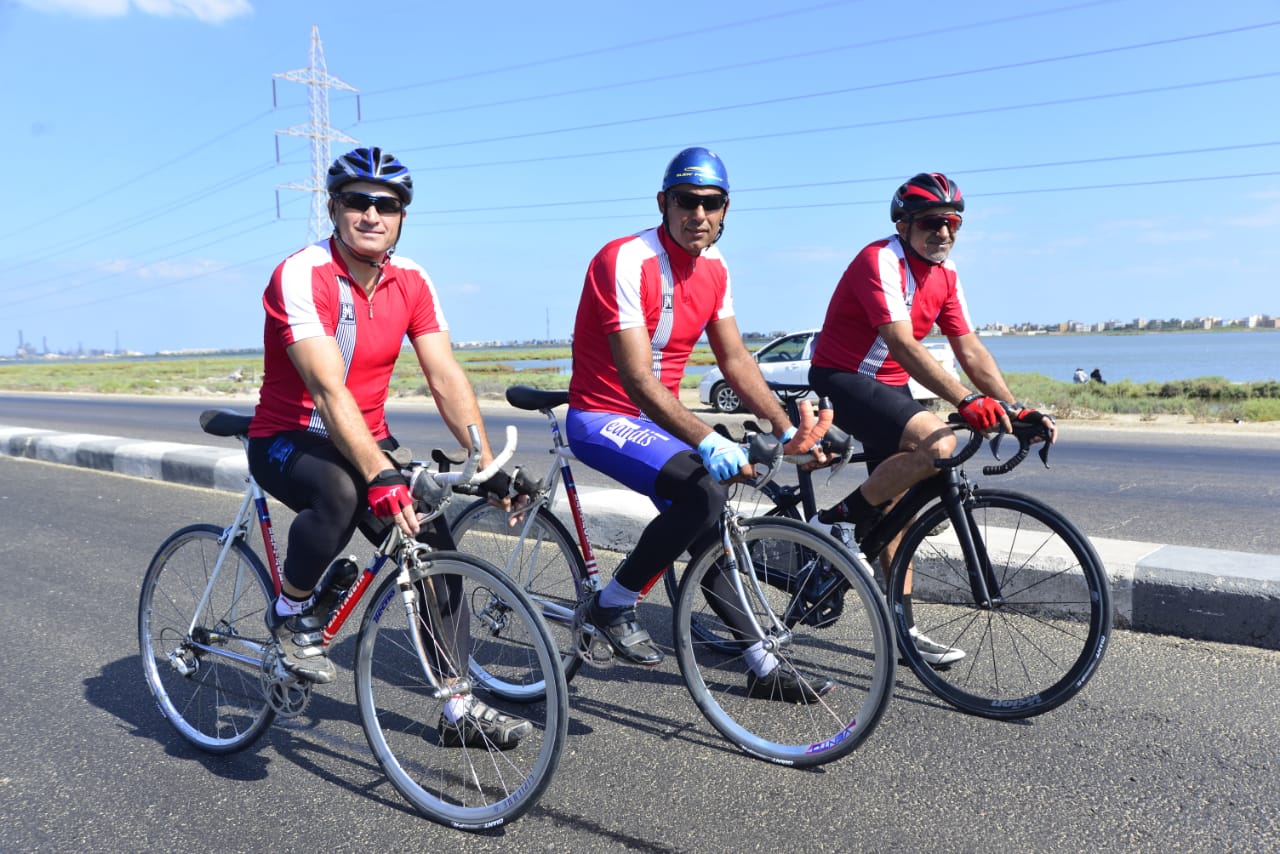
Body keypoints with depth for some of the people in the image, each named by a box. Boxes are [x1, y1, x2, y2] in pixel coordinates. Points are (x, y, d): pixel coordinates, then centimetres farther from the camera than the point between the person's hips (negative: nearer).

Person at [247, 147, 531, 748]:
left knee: (434, 544, -8)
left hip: (366, 439, 5)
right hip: (288, 439, -5)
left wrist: (488, 465, -20)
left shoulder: (411, 283, -4)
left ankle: (460, 710, 3)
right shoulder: (301, 276, -21)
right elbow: (329, 390, -32)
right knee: (340, 495, -38)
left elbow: (447, 380, -10)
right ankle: (291, 614, -7)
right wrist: (380, 476, -43)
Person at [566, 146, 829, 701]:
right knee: (704, 491, -29)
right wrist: (708, 441, -39)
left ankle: (763, 670, 19)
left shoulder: (713, 269, 2)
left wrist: (788, 430, -4)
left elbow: (736, 361, 6)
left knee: (710, 533, 6)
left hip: (658, 418, 7)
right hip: (603, 418, -7)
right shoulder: (626, 261, -22)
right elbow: (637, 379, -29)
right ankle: (612, 606, -11)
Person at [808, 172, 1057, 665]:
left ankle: (903, 630, 14)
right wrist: (965, 401, -41)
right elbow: (902, 344, -32)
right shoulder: (880, 261, -19)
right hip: (842, 379, -8)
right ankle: (839, 523, -15)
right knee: (938, 442, -30)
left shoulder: (945, 275, 7)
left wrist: (1017, 410, -7)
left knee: (898, 505, 6)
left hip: (890, 385, 8)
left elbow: (971, 350, 4)